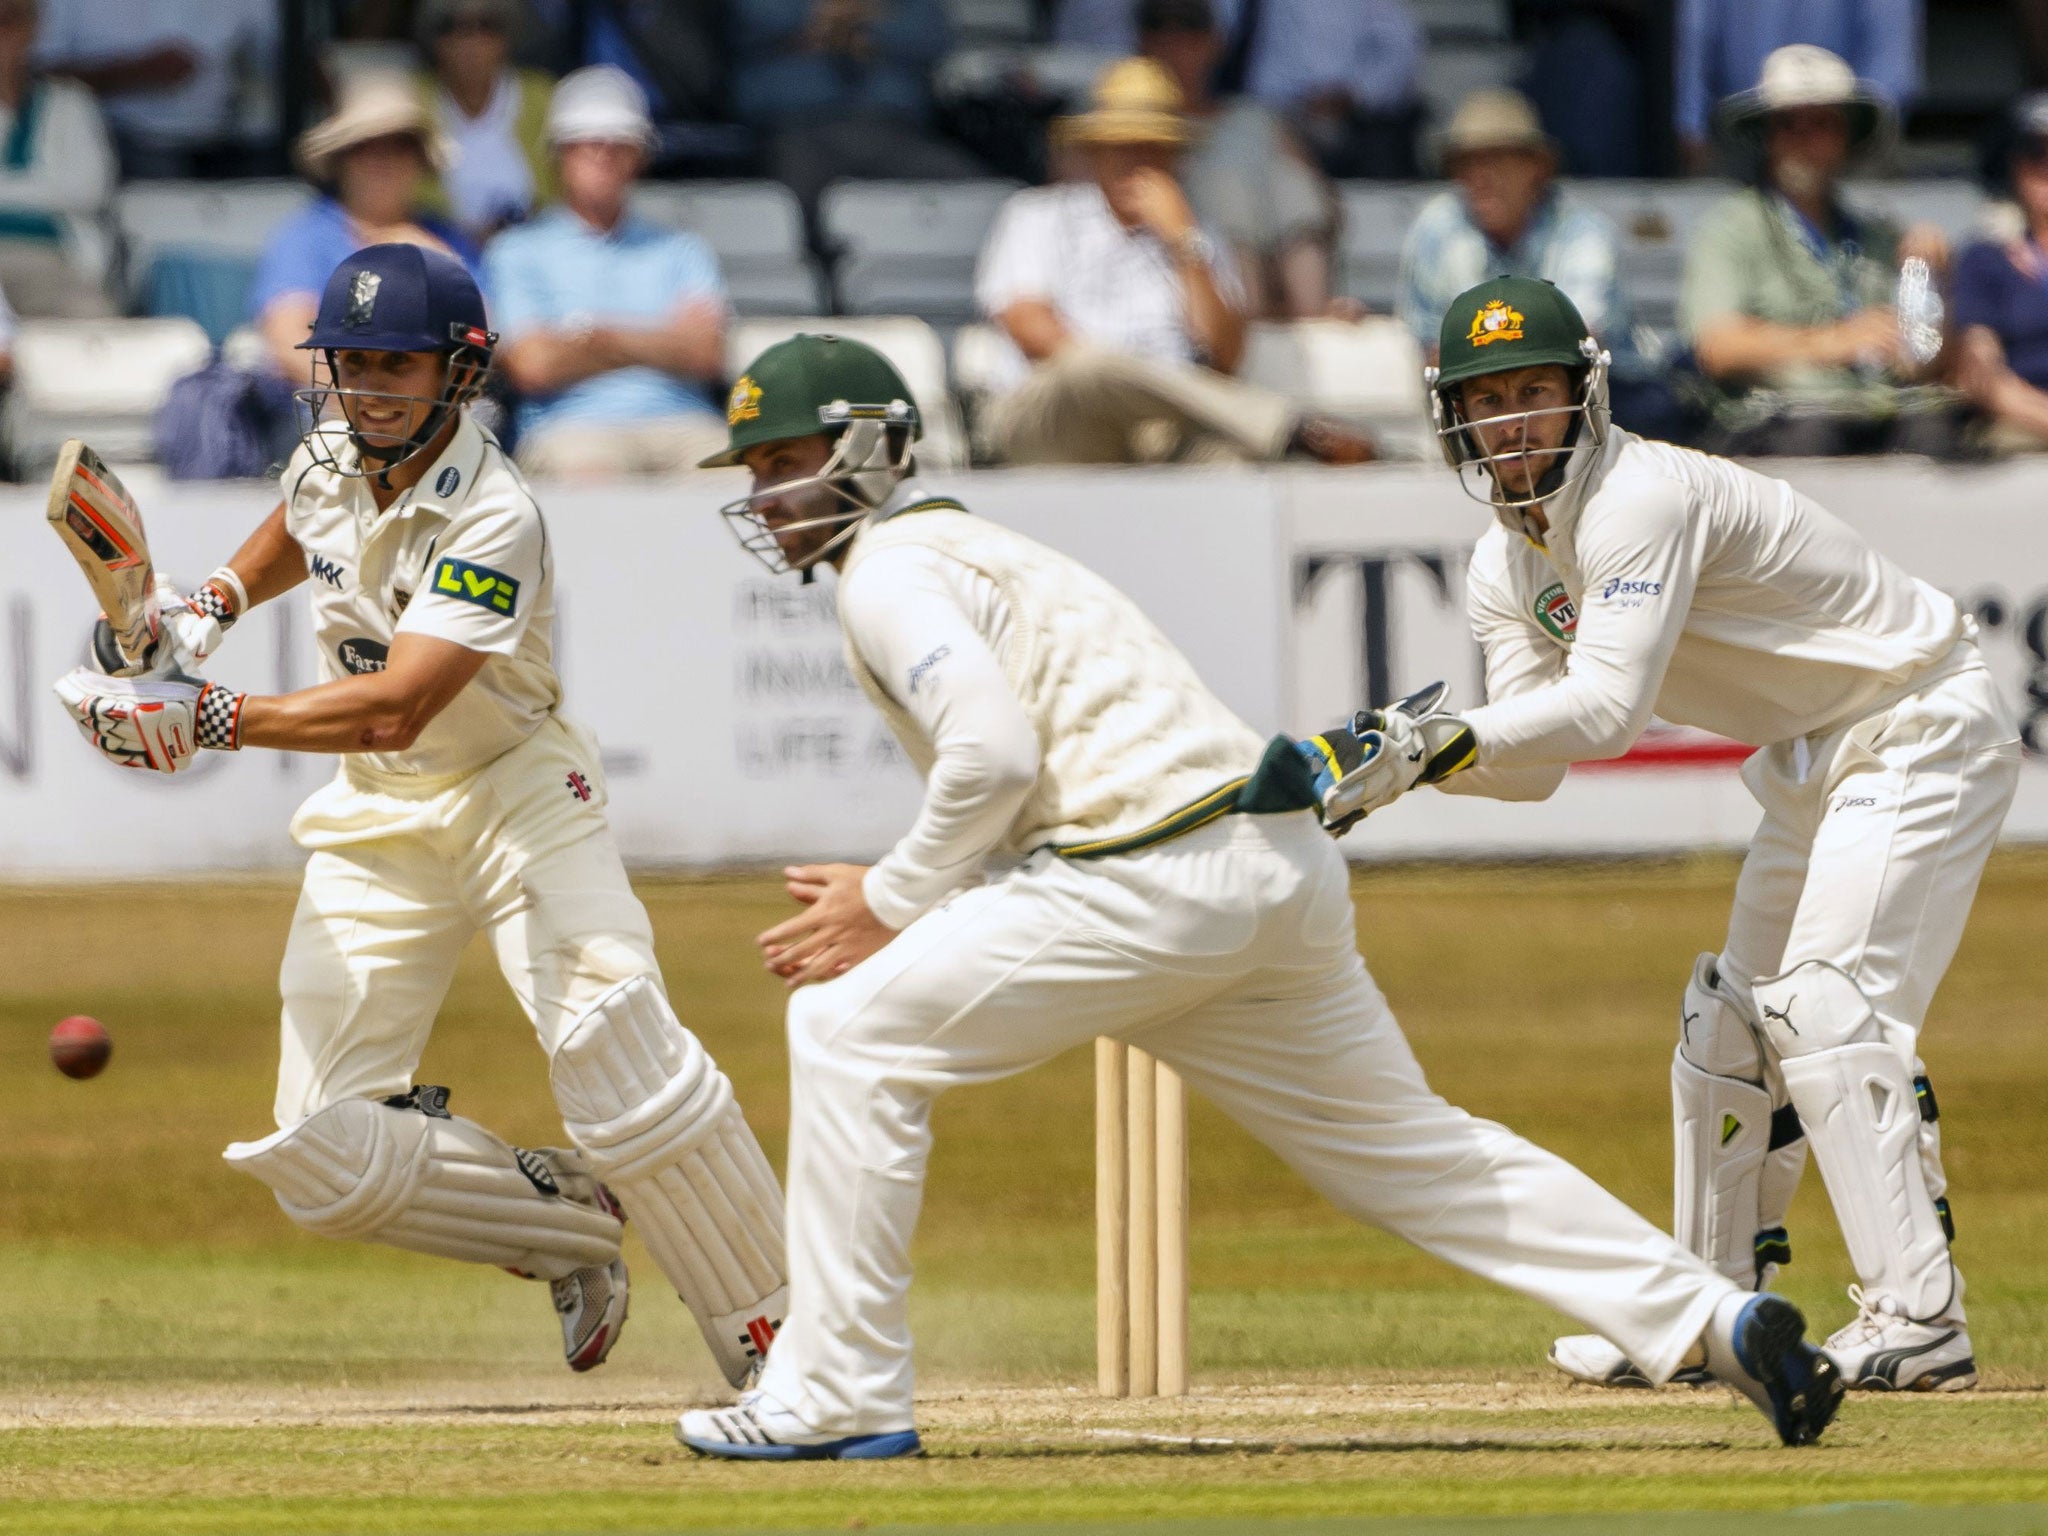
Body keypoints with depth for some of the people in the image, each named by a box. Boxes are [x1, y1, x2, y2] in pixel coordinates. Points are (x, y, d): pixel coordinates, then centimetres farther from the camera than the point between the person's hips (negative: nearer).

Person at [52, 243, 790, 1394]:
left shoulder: (494, 521, -23)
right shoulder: (330, 459, -1)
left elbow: (395, 708, -33)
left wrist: (207, 720, -39)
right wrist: (211, 607, 8)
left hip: (519, 792, -6)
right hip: (375, 821, 6)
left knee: (611, 1039, -28)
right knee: (324, 1157, -5)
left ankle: (773, 1335, -19)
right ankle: (572, 1224, 13)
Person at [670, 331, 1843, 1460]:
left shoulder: (890, 572, -2)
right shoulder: (975, 549, 29)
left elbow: (993, 756, -18)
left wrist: (892, 902, -6)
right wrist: (906, 907, 18)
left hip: (1160, 877, -10)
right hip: (1284, 864, 10)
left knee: (850, 1033, -3)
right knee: (1407, 1144, 17)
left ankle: (842, 1395, -4)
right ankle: (1710, 1317, 14)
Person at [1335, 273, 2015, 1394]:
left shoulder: (1643, 501, -26)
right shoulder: (1508, 564, 3)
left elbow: (1608, 710, -36)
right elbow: (1533, 764, -3)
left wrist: (1440, 740, -42)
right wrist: (1405, 763, -21)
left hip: (1916, 728, -10)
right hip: (1814, 759, 10)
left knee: (1829, 1003, -21)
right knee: (1734, 1018, 12)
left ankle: (1916, 1318, -24)